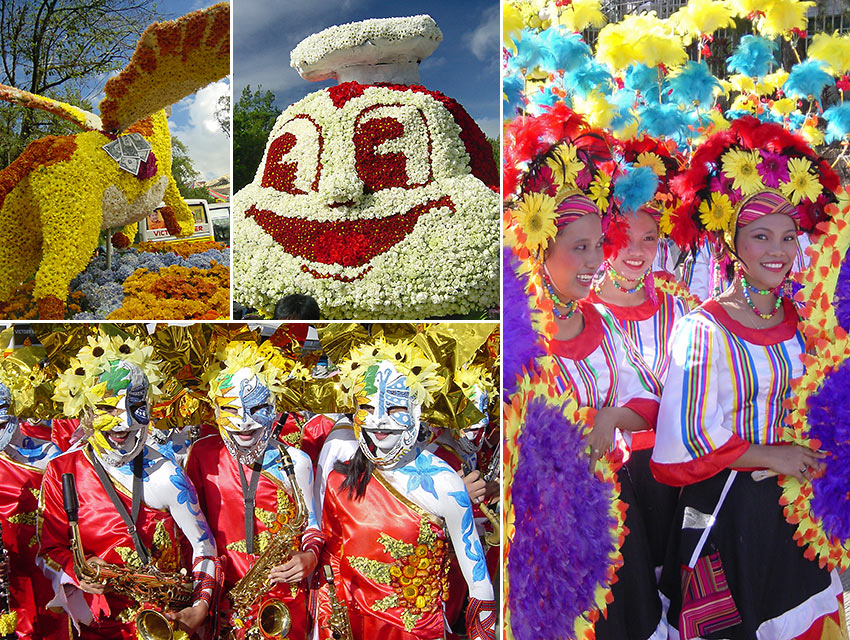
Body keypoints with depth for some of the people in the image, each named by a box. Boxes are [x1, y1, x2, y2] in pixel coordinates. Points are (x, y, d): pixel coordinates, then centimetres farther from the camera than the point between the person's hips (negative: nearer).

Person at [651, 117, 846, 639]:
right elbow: (687, 438, -17)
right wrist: (770, 456, -14)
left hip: (795, 498, 6)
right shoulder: (703, 330, -17)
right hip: (727, 507, -5)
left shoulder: (800, 318, 1)